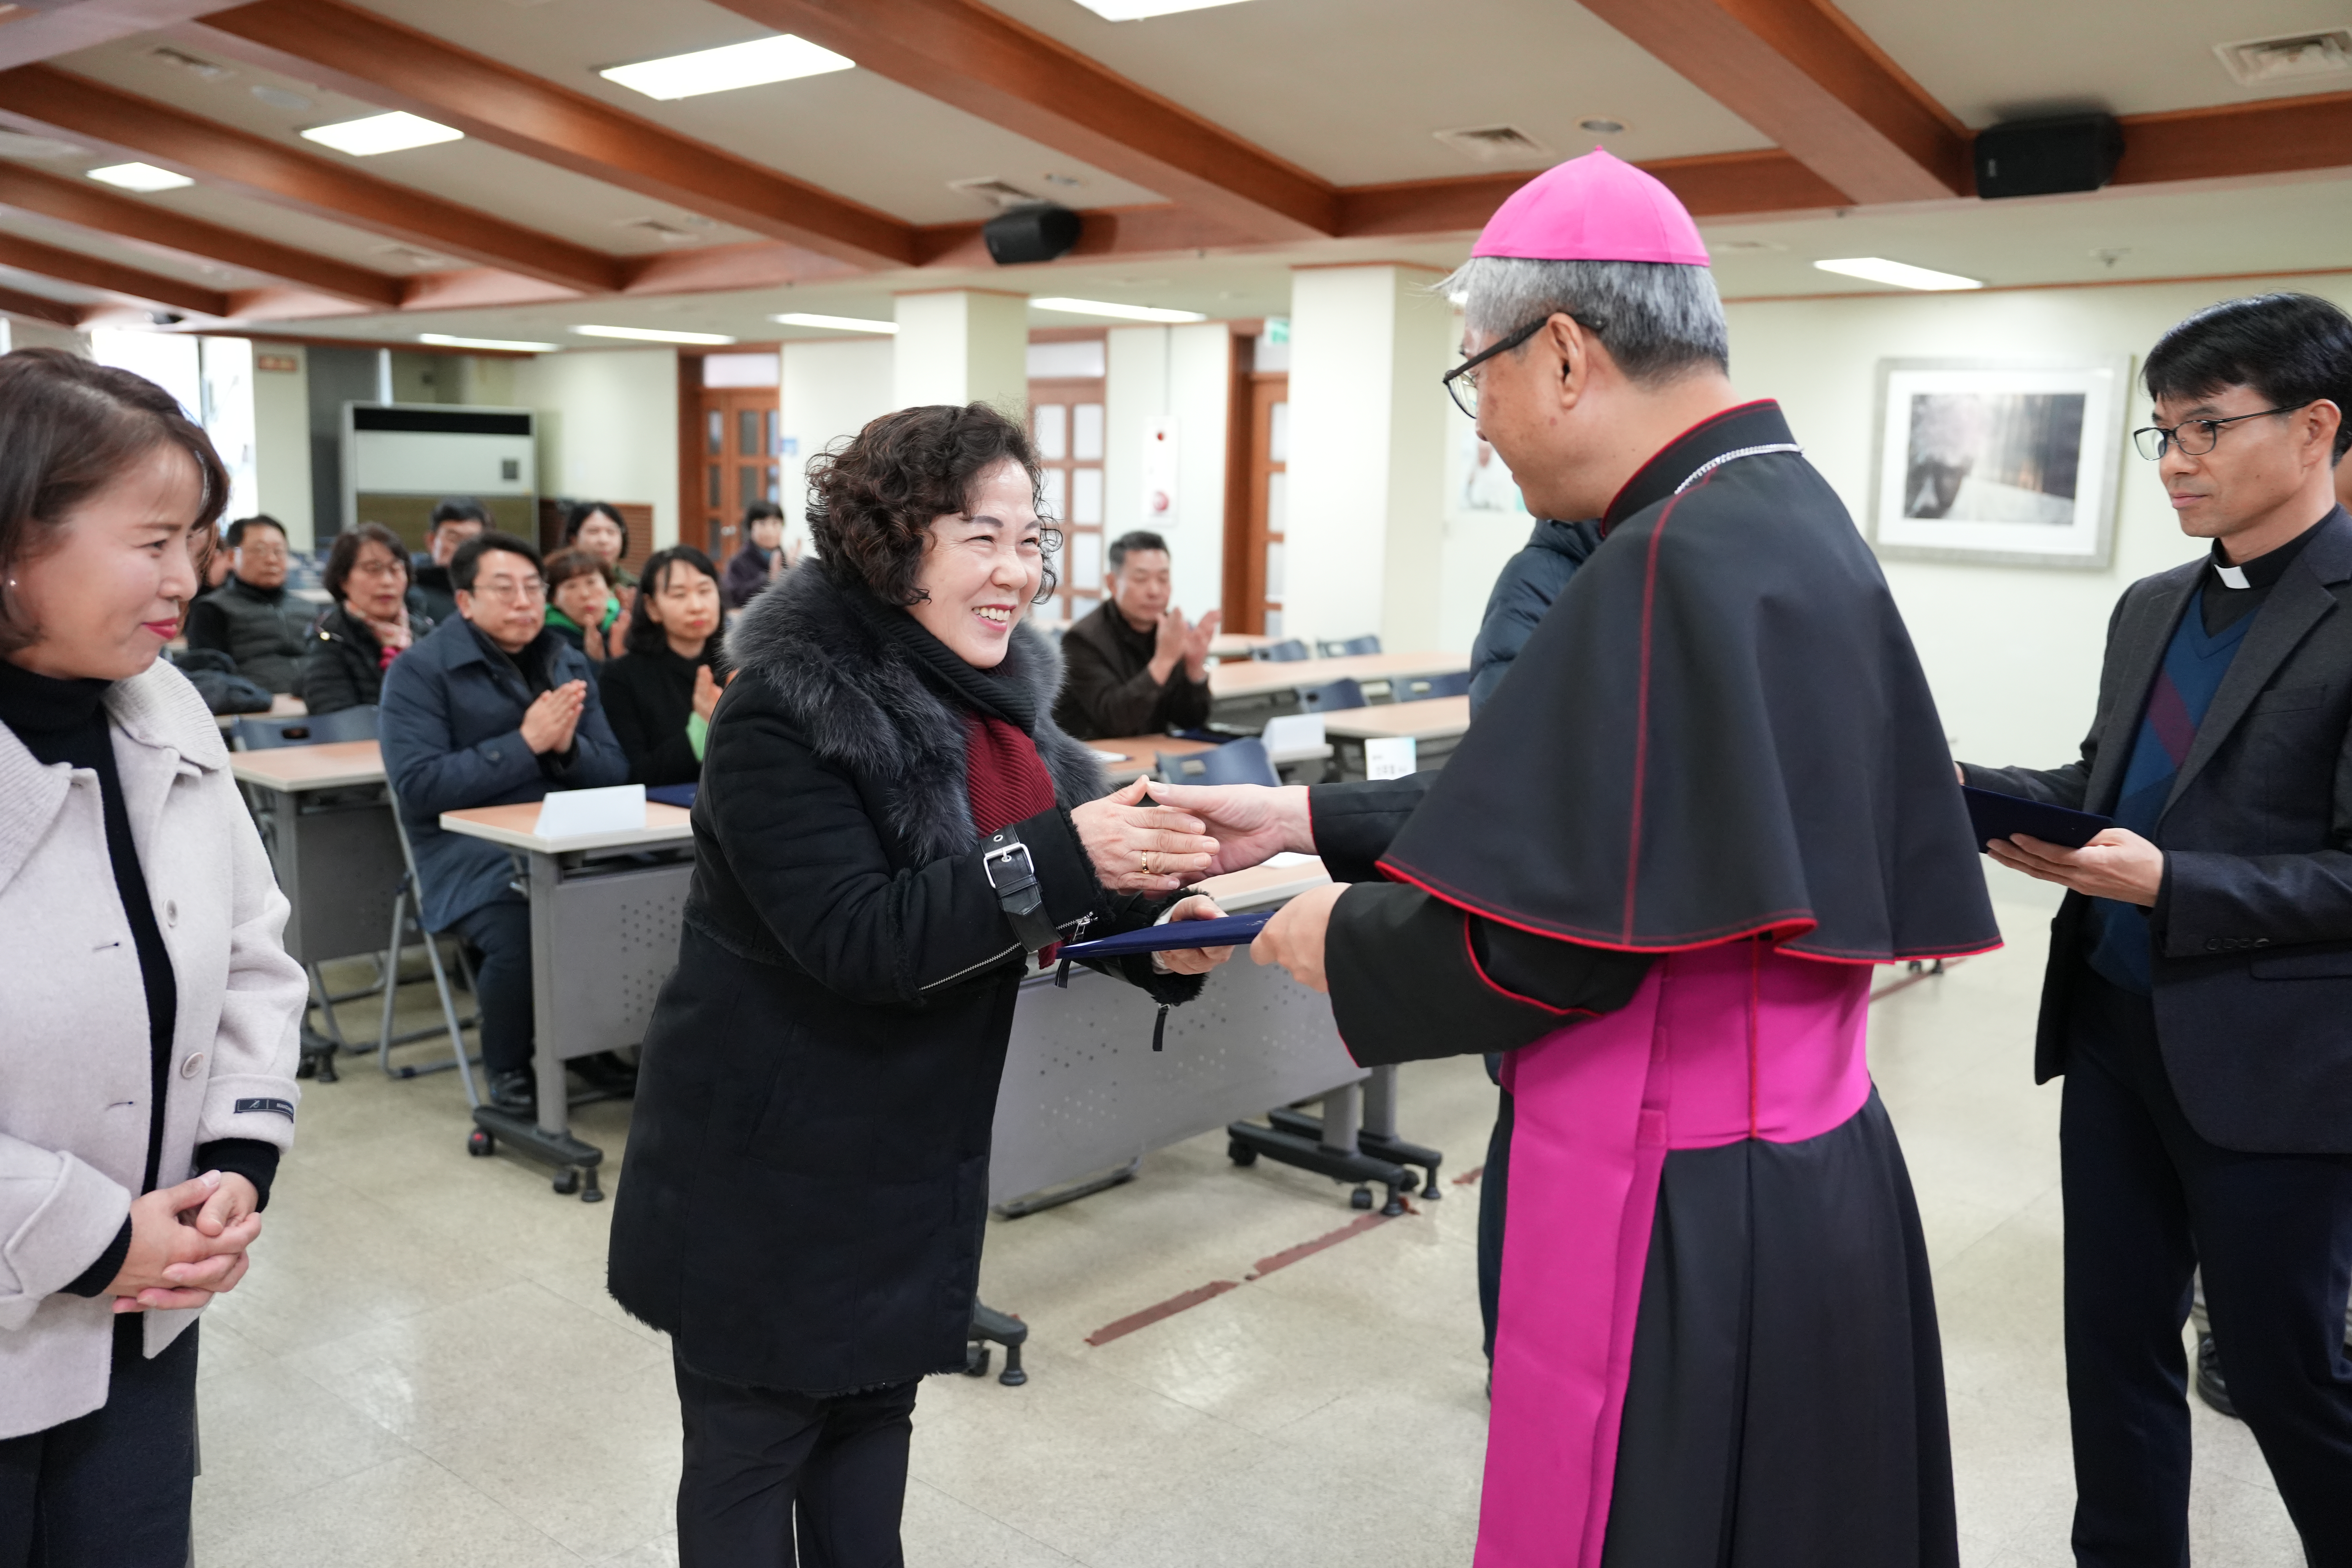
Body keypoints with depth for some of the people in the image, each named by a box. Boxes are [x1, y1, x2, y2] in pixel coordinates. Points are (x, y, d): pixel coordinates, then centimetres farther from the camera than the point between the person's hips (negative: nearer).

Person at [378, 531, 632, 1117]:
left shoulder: (568, 663, 15)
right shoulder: (419, 670, 0)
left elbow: (616, 772, 12)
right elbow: (418, 787, -12)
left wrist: (567, 746, -11)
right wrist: (526, 743, -15)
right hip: (472, 852, -4)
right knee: (521, 932, -34)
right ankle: (506, 1067, -3)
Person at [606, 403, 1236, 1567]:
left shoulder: (999, 694, 2)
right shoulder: (783, 715, -22)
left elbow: (1072, 821, 5)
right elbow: (859, 937, -28)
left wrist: (1162, 930, -15)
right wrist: (1062, 859, -36)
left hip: (916, 1158, 7)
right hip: (768, 1175, -7)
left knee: (874, 1416, 20)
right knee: (752, 1449, 10)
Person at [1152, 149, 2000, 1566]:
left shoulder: (1685, 562, -22)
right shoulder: (1790, 518, 8)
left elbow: (1558, 934, -23)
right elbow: (1570, 813, 12)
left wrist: (1345, 936, -5)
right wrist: (1306, 817, 13)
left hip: (1687, 1226, -9)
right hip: (1813, 1174, 9)